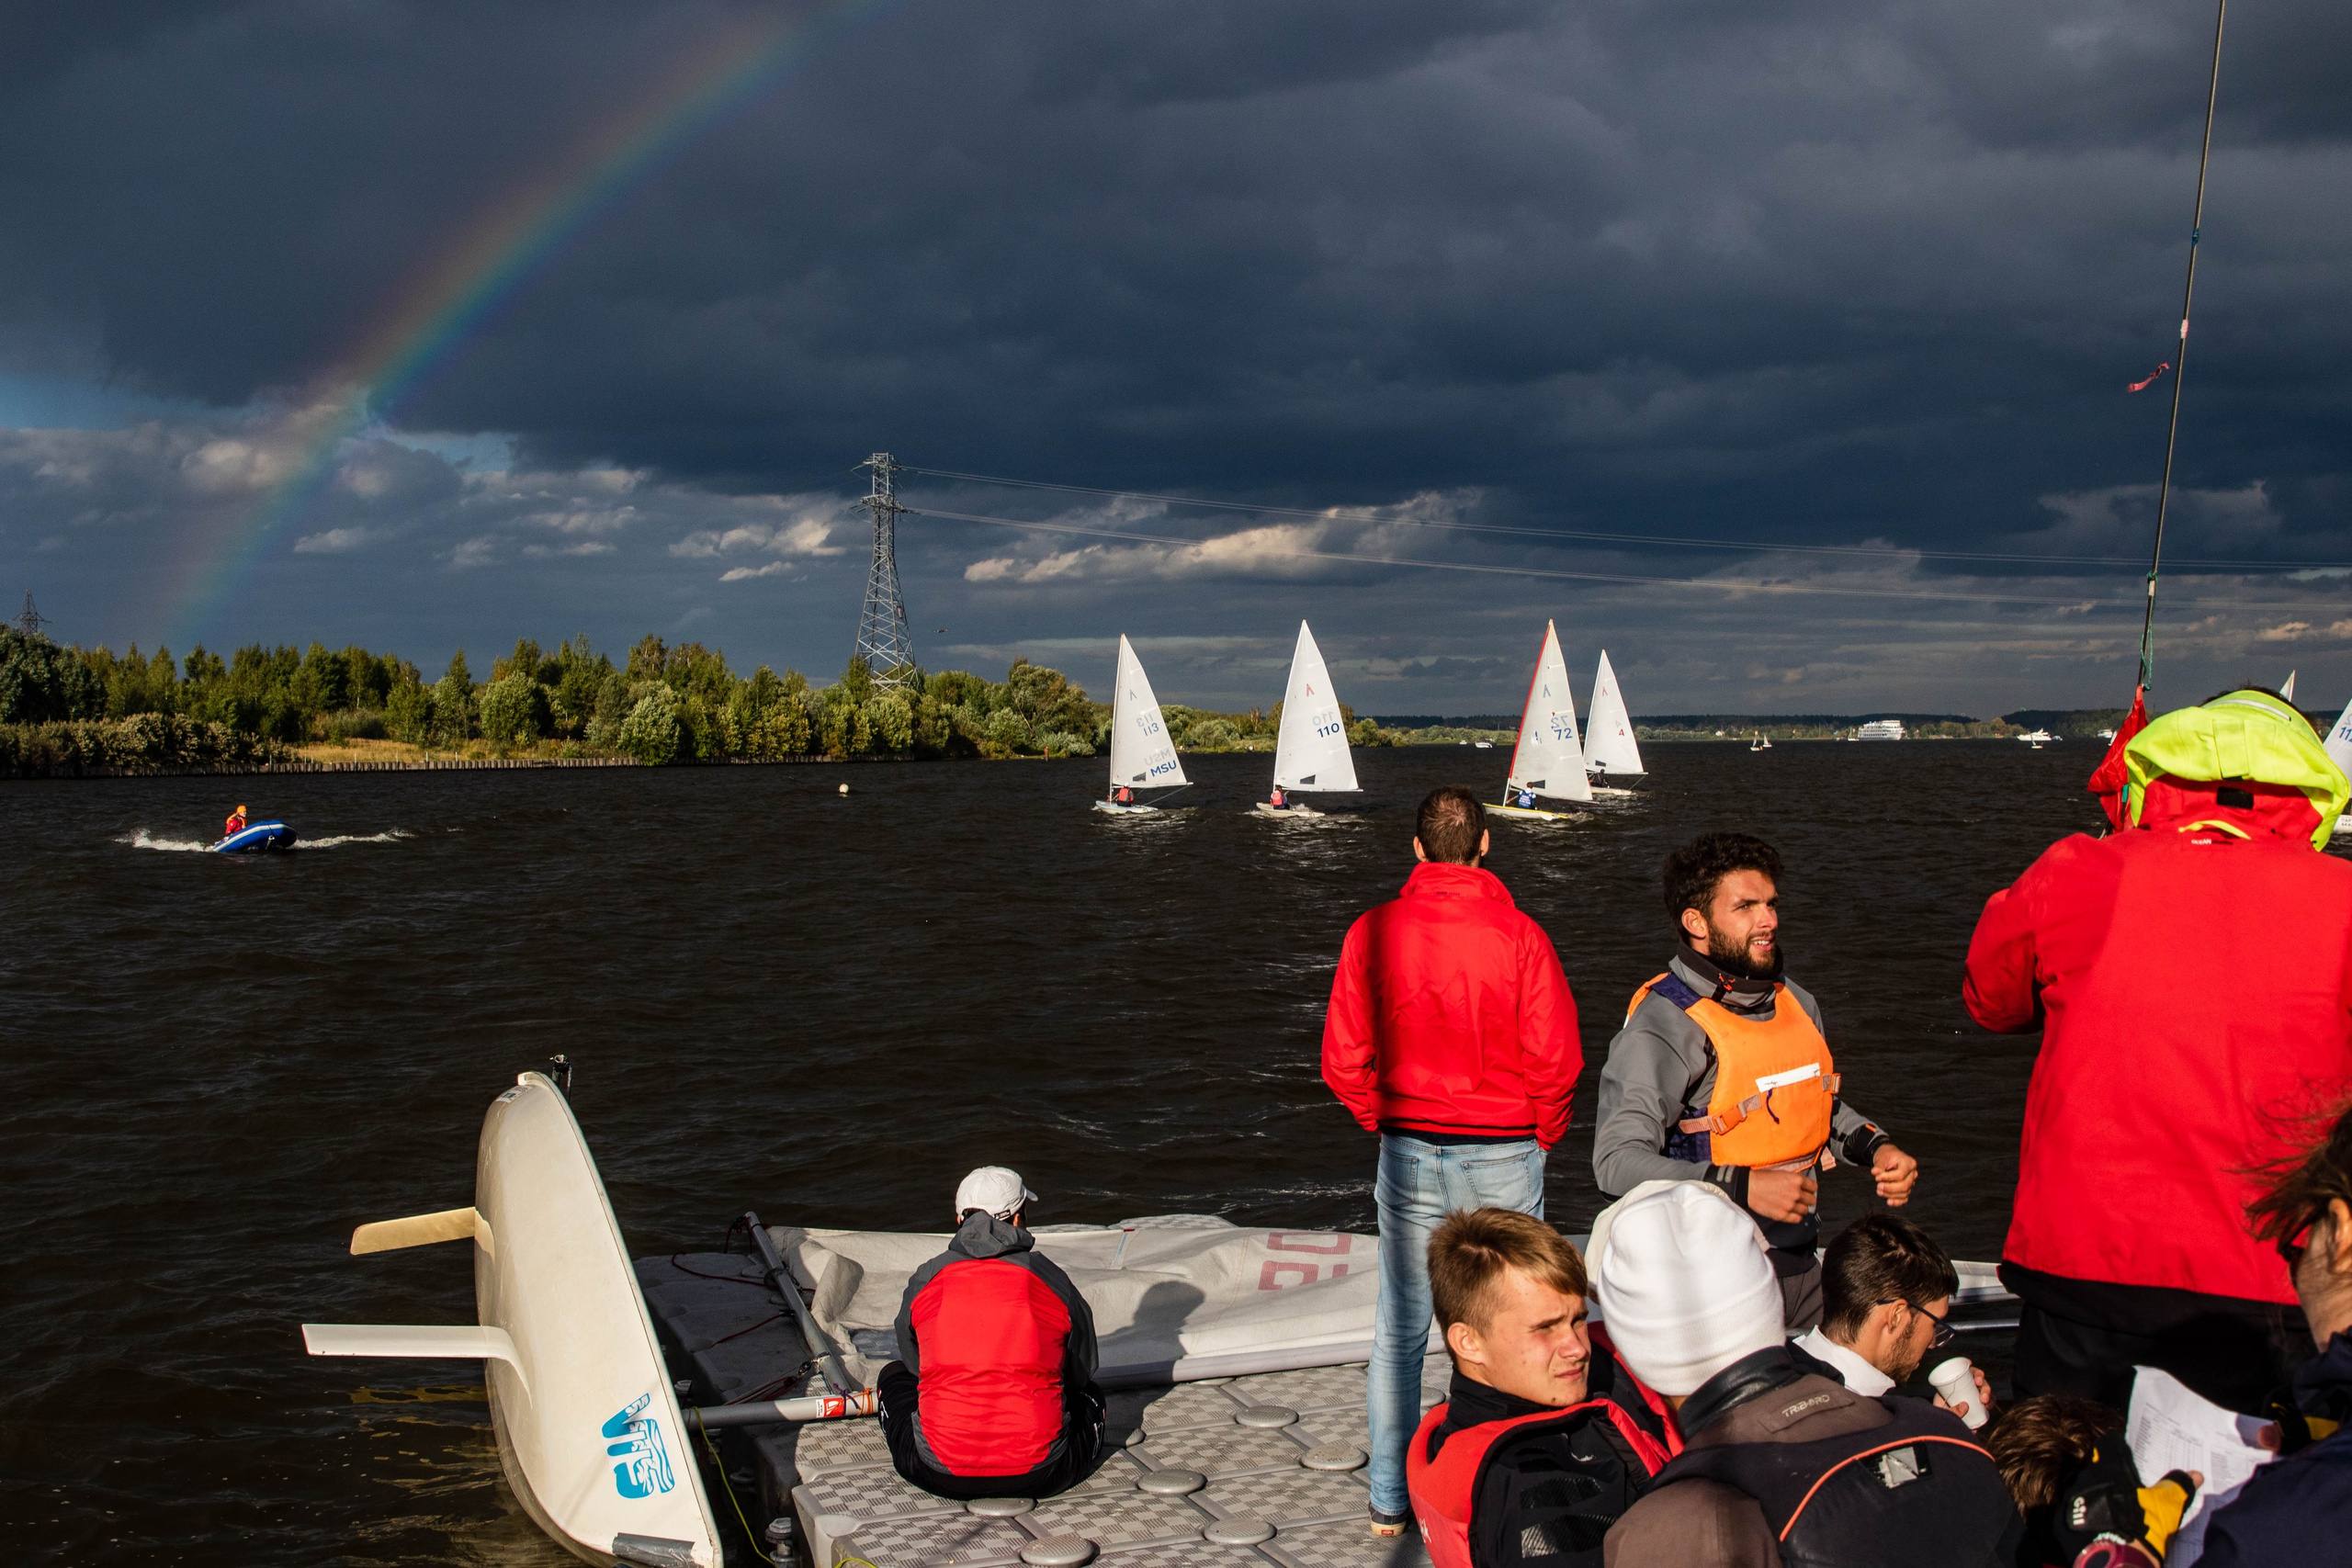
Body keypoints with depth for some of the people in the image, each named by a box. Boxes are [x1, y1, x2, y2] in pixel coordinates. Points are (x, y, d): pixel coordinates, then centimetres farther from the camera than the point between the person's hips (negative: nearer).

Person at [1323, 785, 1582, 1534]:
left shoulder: (1375, 931, -4)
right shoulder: (1519, 935, -10)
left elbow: (1343, 1059, -1)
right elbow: (1556, 1059, -10)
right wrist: (1540, 1139, 7)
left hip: (1408, 1157, 2)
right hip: (1504, 1159, -2)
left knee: (1399, 1333, 12)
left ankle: (1391, 1498, 20)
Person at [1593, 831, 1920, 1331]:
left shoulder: (1796, 1003, 10)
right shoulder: (1665, 1023, -17)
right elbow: (1618, 1160, -27)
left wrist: (1877, 1148, 7)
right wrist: (1743, 1187, -35)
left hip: (1800, 1268, 7)